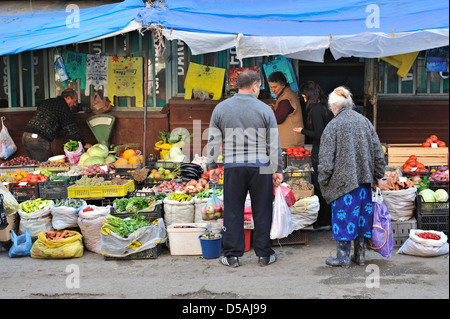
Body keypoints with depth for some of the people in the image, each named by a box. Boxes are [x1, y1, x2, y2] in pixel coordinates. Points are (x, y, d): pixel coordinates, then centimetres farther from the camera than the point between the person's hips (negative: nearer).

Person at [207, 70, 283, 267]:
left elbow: (213, 141, 8)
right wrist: (277, 170, 7)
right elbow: (274, 144, 1)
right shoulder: (265, 110, 0)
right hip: (261, 167, -1)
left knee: (233, 212, 7)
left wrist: (212, 166, 15)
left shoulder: (221, 108, 5)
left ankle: (232, 255, 12)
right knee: (262, 211, 7)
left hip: (233, 167, 1)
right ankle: (264, 255, 15)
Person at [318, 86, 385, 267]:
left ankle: (343, 257, 10)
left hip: (343, 180, -5)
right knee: (362, 215, 13)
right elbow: (378, 152, 10)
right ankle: (360, 255, 21)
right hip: (364, 179, 5)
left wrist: (323, 182, -1)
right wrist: (376, 176, 18)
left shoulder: (333, 126, -9)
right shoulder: (364, 121, 7)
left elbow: (326, 159, -11)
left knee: (343, 217, 3)